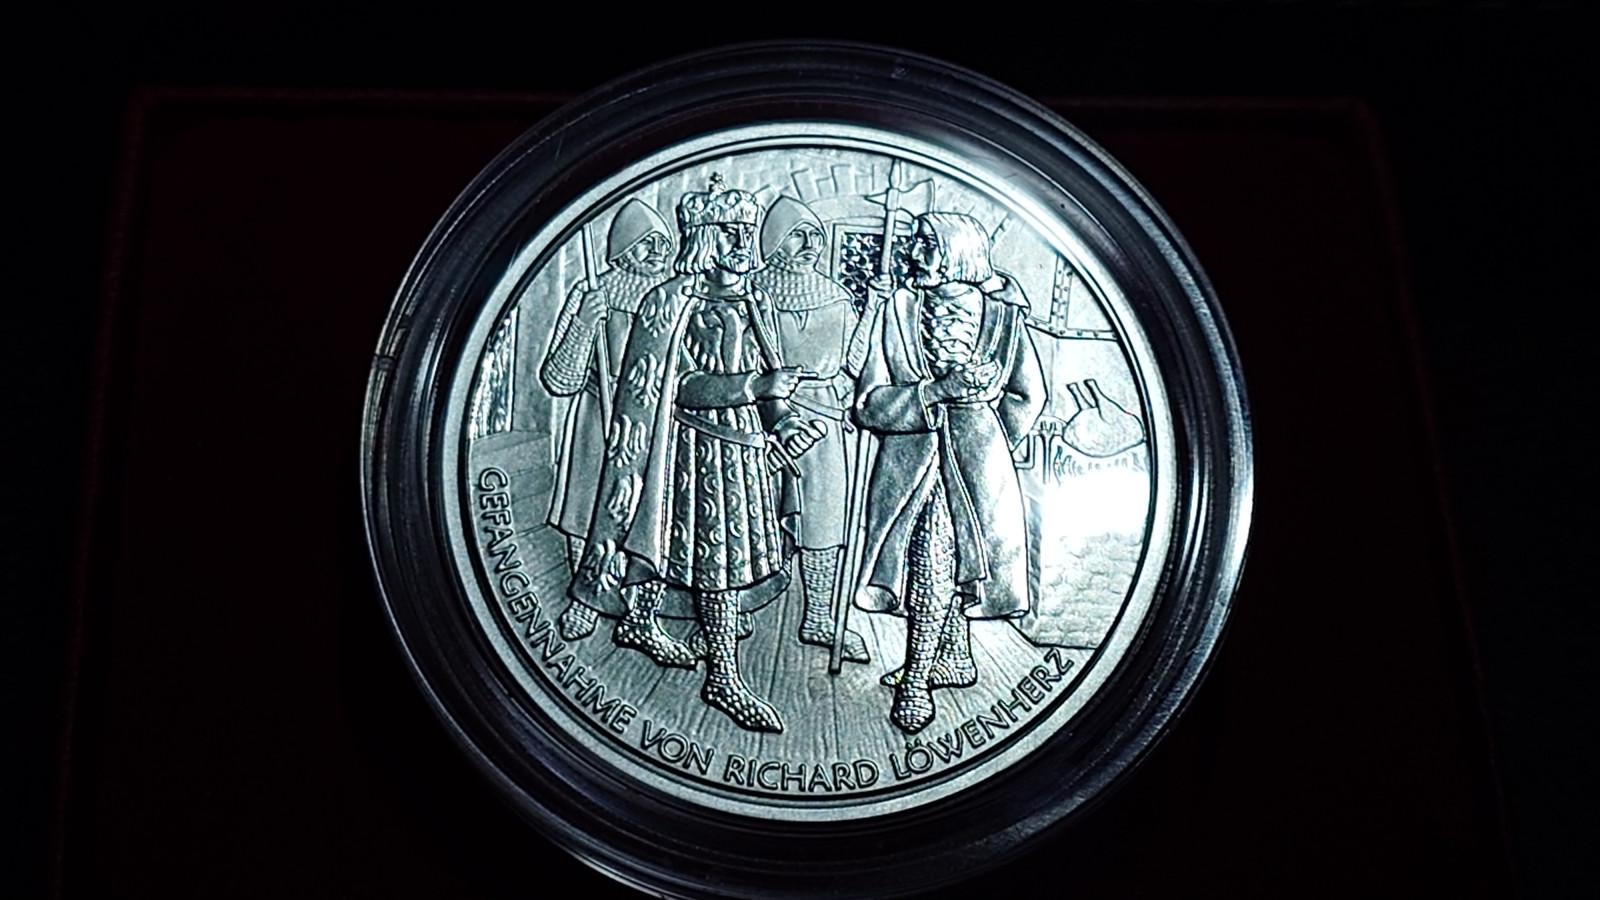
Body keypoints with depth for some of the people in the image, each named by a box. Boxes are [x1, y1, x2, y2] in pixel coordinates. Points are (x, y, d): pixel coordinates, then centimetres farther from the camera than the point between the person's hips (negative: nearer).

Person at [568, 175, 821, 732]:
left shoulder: (754, 303, 12)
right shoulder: (672, 302, -7)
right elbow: (682, 386, -14)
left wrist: (781, 419, -4)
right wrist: (756, 385, -22)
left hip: (750, 447, 6)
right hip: (701, 452, -6)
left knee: (736, 556, 7)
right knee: (716, 560, -2)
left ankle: (723, 673, 16)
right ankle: (724, 678, 8)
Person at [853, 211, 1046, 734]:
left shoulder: (1002, 314, 0)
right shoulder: (899, 311, 1)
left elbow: (1028, 397, 11)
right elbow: (868, 402, -5)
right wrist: (935, 391, -15)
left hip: (977, 463, -1)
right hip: (912, 463, 1)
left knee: (945, 567, -4)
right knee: (933, 567, 5)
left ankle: (916, 678, 8)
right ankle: (955, 660, 25)